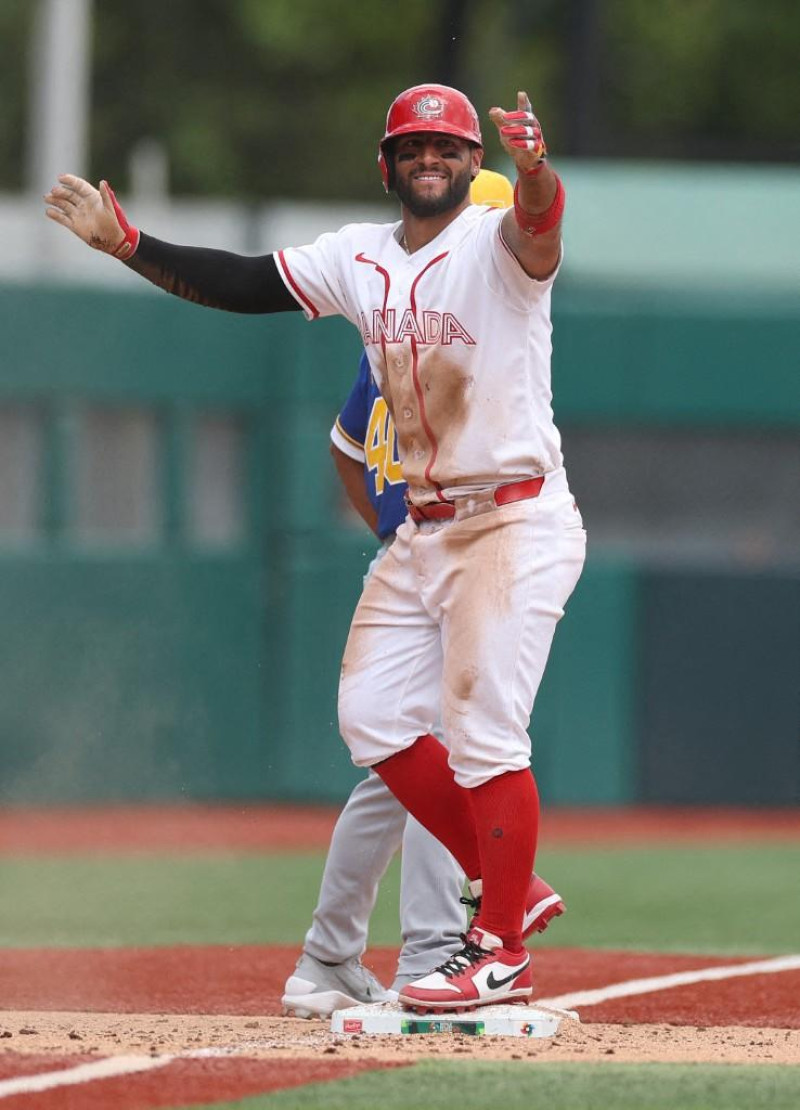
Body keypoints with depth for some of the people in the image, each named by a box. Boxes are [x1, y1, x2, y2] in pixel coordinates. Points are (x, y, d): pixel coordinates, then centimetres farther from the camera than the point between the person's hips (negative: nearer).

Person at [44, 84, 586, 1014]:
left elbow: (538, 222, -35)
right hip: (424, 530, 8)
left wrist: (534, 169, -59)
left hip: (515, 522, -8)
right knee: (372, 715, 6)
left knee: (481, 730, -10)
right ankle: (503, 885, 18)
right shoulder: (360, 258, 9)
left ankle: (501, 951, -1)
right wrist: (127, 244, 5)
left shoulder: (495, 246, -12)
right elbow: (243, 284, 12)